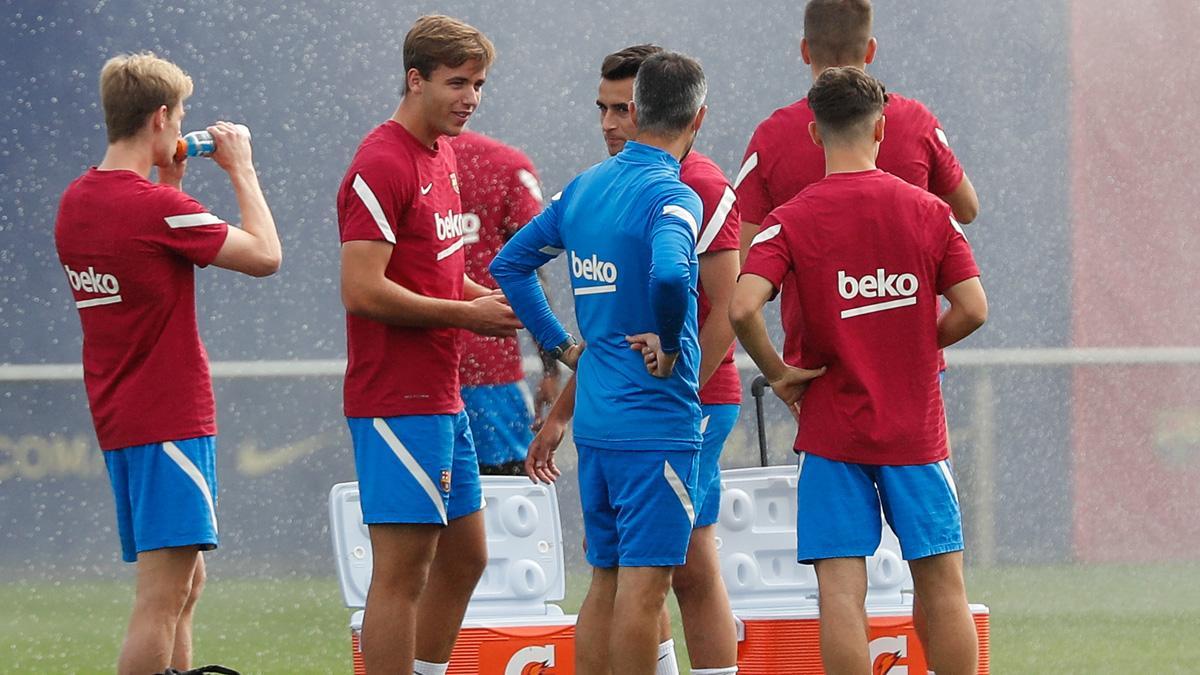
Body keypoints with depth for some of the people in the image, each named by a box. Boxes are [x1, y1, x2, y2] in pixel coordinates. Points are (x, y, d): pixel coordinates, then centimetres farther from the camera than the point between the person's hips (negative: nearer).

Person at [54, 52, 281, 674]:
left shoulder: (75, 202, 8)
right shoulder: (157, 206, -18)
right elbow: (264, 255, -12)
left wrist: (169, 181, 18)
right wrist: (241, 170, -1)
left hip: (118, 421, 9)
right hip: (170, 419, -9)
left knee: (185, 583, 19)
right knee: (163, 599, -10)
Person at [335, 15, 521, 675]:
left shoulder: (441, 156, 15)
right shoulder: (382, 165, -15)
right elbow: (362, 291, -22)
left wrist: (495, 300, 8)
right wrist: (467, 314, -16)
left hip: (443, 398, 10)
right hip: (399, 402, -10)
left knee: (463, 556, 16)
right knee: (403, 570, -8)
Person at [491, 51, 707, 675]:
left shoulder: (583, 188, 10)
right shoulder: (671, 196, -14)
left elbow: (509, 264, 19)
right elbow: (668, 275, -34)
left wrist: (560, 344, 18)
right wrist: (669, 346, -16)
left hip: (594, 420, 7)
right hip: (657, 421, -7)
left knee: (606, 581, 14)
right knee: (644, 583, -5)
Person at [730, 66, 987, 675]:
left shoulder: (791, 221, -6)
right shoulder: (929, 212, -1)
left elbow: (742, 308, -19)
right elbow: (972, 309, -3)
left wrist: (777, 373, -4)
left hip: (833, 432, -1)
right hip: (916, 430, 1)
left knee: (841, 590, -3)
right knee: (941, 583, 9)